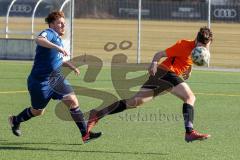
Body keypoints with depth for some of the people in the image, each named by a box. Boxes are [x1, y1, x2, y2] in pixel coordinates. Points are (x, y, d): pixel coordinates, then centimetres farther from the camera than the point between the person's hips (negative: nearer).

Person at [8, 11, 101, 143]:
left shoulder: (58, 39, 14)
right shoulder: (49, 33, -15)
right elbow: (39, 39, -41)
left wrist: (70, 65, 15)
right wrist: (57, 47, -51)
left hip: (56, 79, 7)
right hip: (40, 81, -7)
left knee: (72, 101, -11)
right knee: (37, 111, 11)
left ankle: (85, 133, -10)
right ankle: (15, 120, 41)